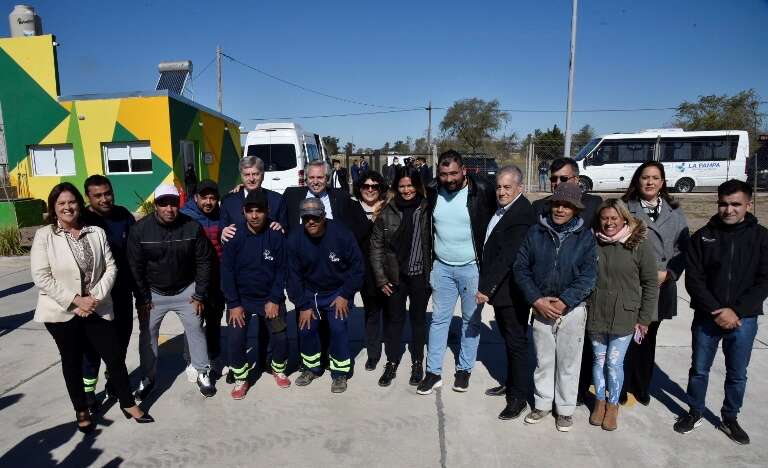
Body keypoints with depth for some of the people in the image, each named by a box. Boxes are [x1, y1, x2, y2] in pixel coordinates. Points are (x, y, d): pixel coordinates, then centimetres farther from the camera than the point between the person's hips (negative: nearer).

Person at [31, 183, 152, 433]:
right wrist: (75, 300, -17)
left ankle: (128, 404, 24)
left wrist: (96, 297, -12)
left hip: (97, 309, 2)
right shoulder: (44, 236, -6)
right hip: (62, 312, -1)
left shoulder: (97, 232, 1)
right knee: (72, 362, 15)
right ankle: (81, 411, 33)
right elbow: (41, 277, -12)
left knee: (115, 357, 5)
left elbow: (110, 268, 0)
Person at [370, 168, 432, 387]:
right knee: (394, 319, 11)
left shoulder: (427, 209, -4)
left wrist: (433, 273, -7)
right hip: (395, 276, 1)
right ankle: (392, 363, 27)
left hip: (420, 275, 0)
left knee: (418, 319, 14)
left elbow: (434, 242, -1)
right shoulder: (387, 212, -3)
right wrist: (381, 278, -3)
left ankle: (417, 363, 30)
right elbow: (376, 246, 0)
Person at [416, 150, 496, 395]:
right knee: (439, 319, 8)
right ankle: (433, 372, 18)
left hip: (472, 267, -3)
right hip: (442, 267, 3)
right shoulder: (433, 193, -2)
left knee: (471, 320, 11)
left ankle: (464, 370, 27)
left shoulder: (482, 191, -13)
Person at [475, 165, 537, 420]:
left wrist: (486, 287, -23)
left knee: (516, 342, 4)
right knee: (508, 339, 21)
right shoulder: (501, 207, 7)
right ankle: (511, 383, 38)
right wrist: (486, 285, 9)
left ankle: (519, 396, 19)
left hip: (512, 291, -9)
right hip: (498, 288, 9)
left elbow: (507, 257, -26)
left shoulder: (522, 215, -22)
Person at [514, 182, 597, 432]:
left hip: (572, 310, -1)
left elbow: (588, 275, -8)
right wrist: (537, 300, -11)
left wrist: (564, 301, -17)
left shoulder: (585, 236, -4)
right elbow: (521, 267, -1)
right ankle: (542, 404, 32)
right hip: (541, 308, 1)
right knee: (543, 360, 14)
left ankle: (565, 409, 29)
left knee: (568, 362, 10)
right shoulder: (536, 232, -1)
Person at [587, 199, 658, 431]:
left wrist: (644, 319, -3)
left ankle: (613, 404, 28)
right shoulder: (593, 244, -1)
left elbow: (651, 285, -2)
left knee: (614, 363, 5)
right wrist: (582, 310, 6)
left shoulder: (640, 244, -7)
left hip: (624, 317, -2)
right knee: (598, 360, 13)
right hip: (595, 316, 2)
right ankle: (600, 401, 33)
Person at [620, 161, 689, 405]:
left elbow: (683, 248, 7)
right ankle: (621, 387, 16)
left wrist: (668, 273, -7)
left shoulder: (675, 213, 9)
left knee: (647, 339, 14)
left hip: (660, 287, 3)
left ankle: (641, 387, 29)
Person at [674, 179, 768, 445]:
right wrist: (716, 310, -14)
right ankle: (695, 413, 30)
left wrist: (735, 311, -15)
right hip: (706, 317, 0)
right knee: (699, 369, 12)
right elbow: (693, 279, -5)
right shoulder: (702, 237, -2)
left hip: (744, 319, 0)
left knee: (737, 374, 14)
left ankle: (730, 419, 33)